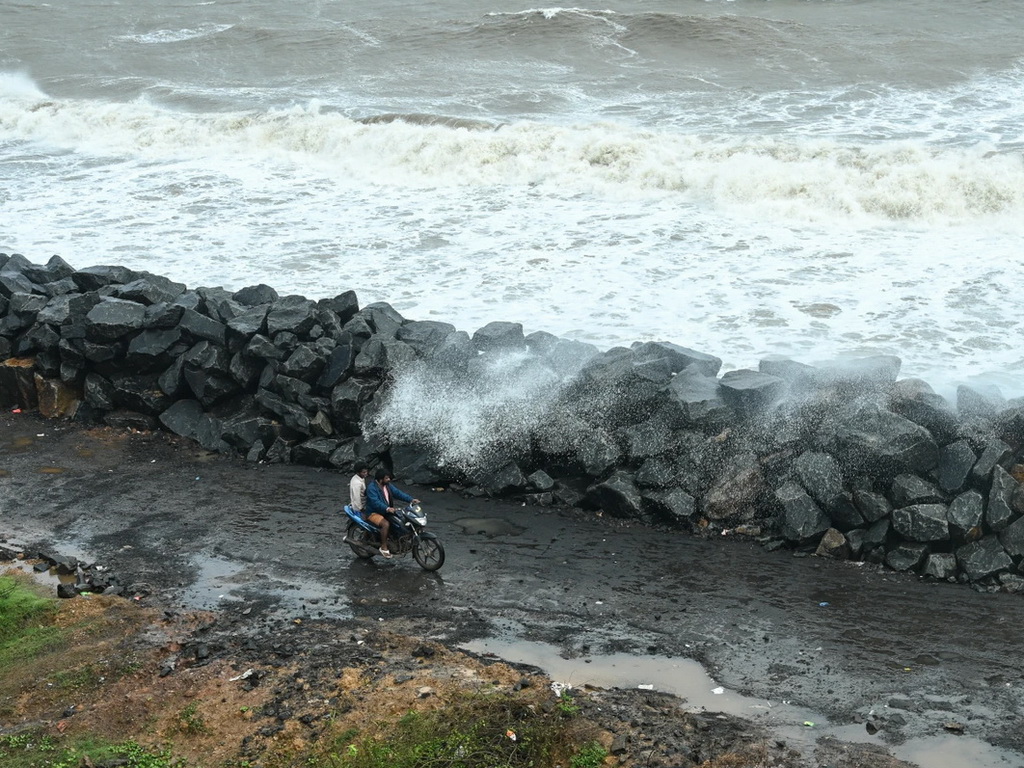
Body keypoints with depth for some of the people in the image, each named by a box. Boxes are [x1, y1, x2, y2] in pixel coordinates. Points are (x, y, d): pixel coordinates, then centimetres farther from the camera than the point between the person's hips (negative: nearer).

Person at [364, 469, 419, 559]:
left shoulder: (388, 485, 6)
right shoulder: (371, 487, -20)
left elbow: (398, 493, -1)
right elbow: (375, 502, -32)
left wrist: (411, 499, -14)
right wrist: (387, 509, -45)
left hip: (386, 511, 8)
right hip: (374, 513, -8)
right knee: (386, 524, -34)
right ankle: (384, 547, -23)